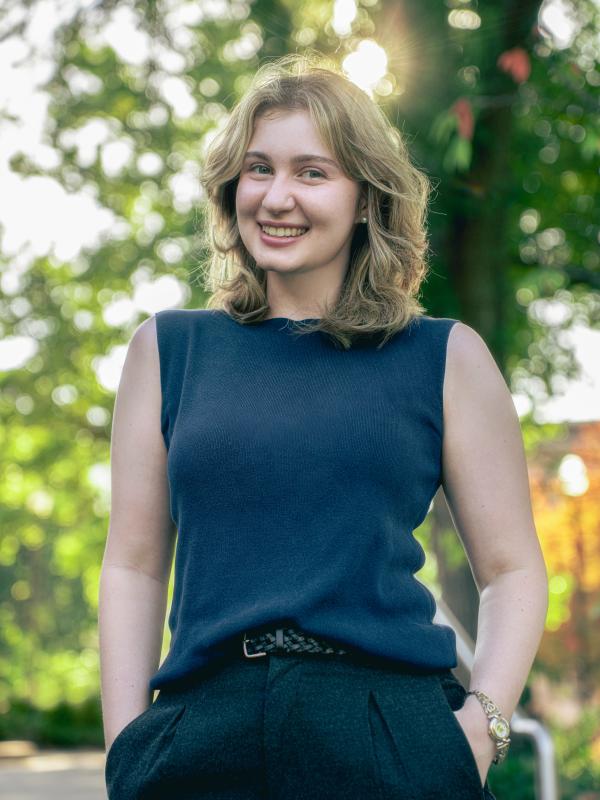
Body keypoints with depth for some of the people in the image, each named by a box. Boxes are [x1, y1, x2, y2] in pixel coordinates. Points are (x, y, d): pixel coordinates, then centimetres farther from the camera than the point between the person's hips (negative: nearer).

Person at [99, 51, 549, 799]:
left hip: (393, 734, -1)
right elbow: (133, 566, 9)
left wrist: (479, 730, -8)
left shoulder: (445, 356, 7)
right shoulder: (168, 348, 10)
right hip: (202, 731, 1)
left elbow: (511, 571, 6)